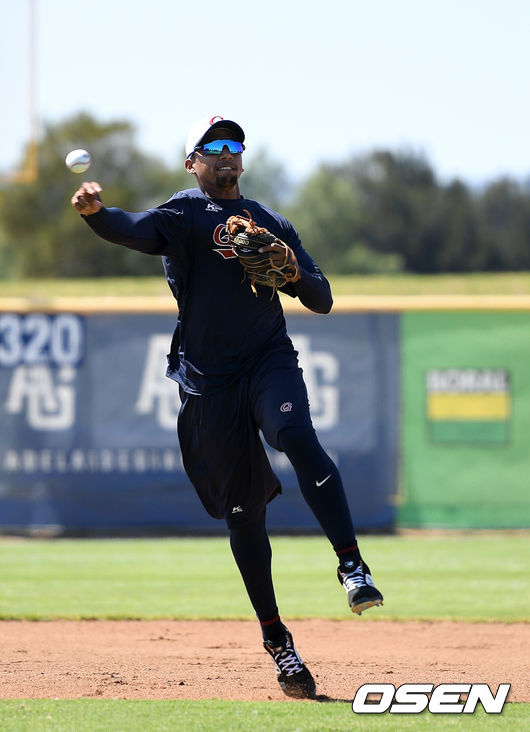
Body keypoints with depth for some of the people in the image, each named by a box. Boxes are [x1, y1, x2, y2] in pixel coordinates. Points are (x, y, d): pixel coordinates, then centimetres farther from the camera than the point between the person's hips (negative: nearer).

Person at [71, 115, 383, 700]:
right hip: (208, 378, -1)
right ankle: (275, 638, 11)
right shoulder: (184, 214, 3)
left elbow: (322, 301, 16)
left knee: (297, 436, -31)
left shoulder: (272, 225, 17)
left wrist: (294, 271, -6)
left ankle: (352, 566, -35)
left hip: (269, 360, 1)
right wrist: (95, 213, -41)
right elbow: (139, 231, -19)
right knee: (242, 511, 1)